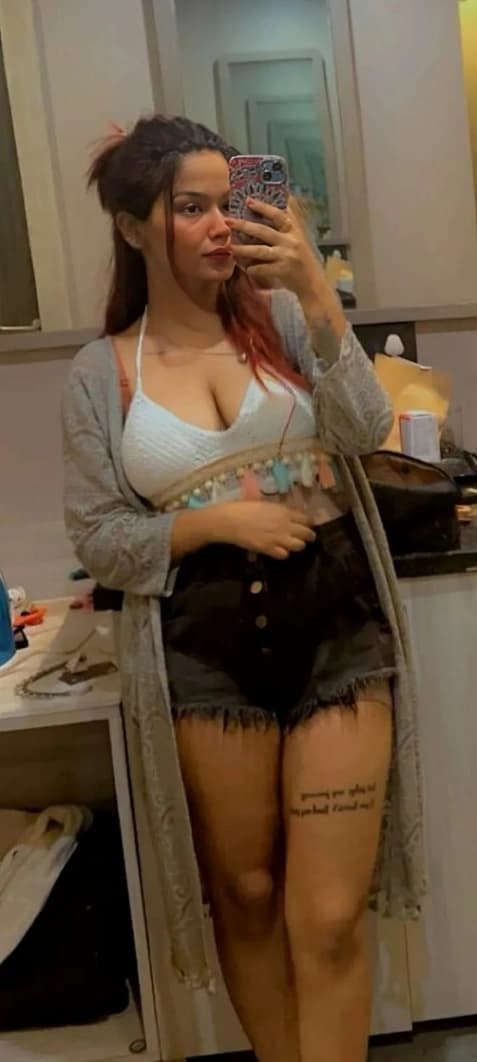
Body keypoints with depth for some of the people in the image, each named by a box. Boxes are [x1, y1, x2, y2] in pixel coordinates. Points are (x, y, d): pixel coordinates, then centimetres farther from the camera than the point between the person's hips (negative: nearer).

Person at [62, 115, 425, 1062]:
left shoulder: (281, 316, 2)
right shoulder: (99, 374, 1)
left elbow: (365, 432, -10)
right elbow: (98, 542, -1)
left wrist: (317, 292, -18)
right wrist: (220, 521, -14)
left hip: (338, 630, 0)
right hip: (205, 654, 1)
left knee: (329, 919, 3)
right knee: (246, 898, 17)